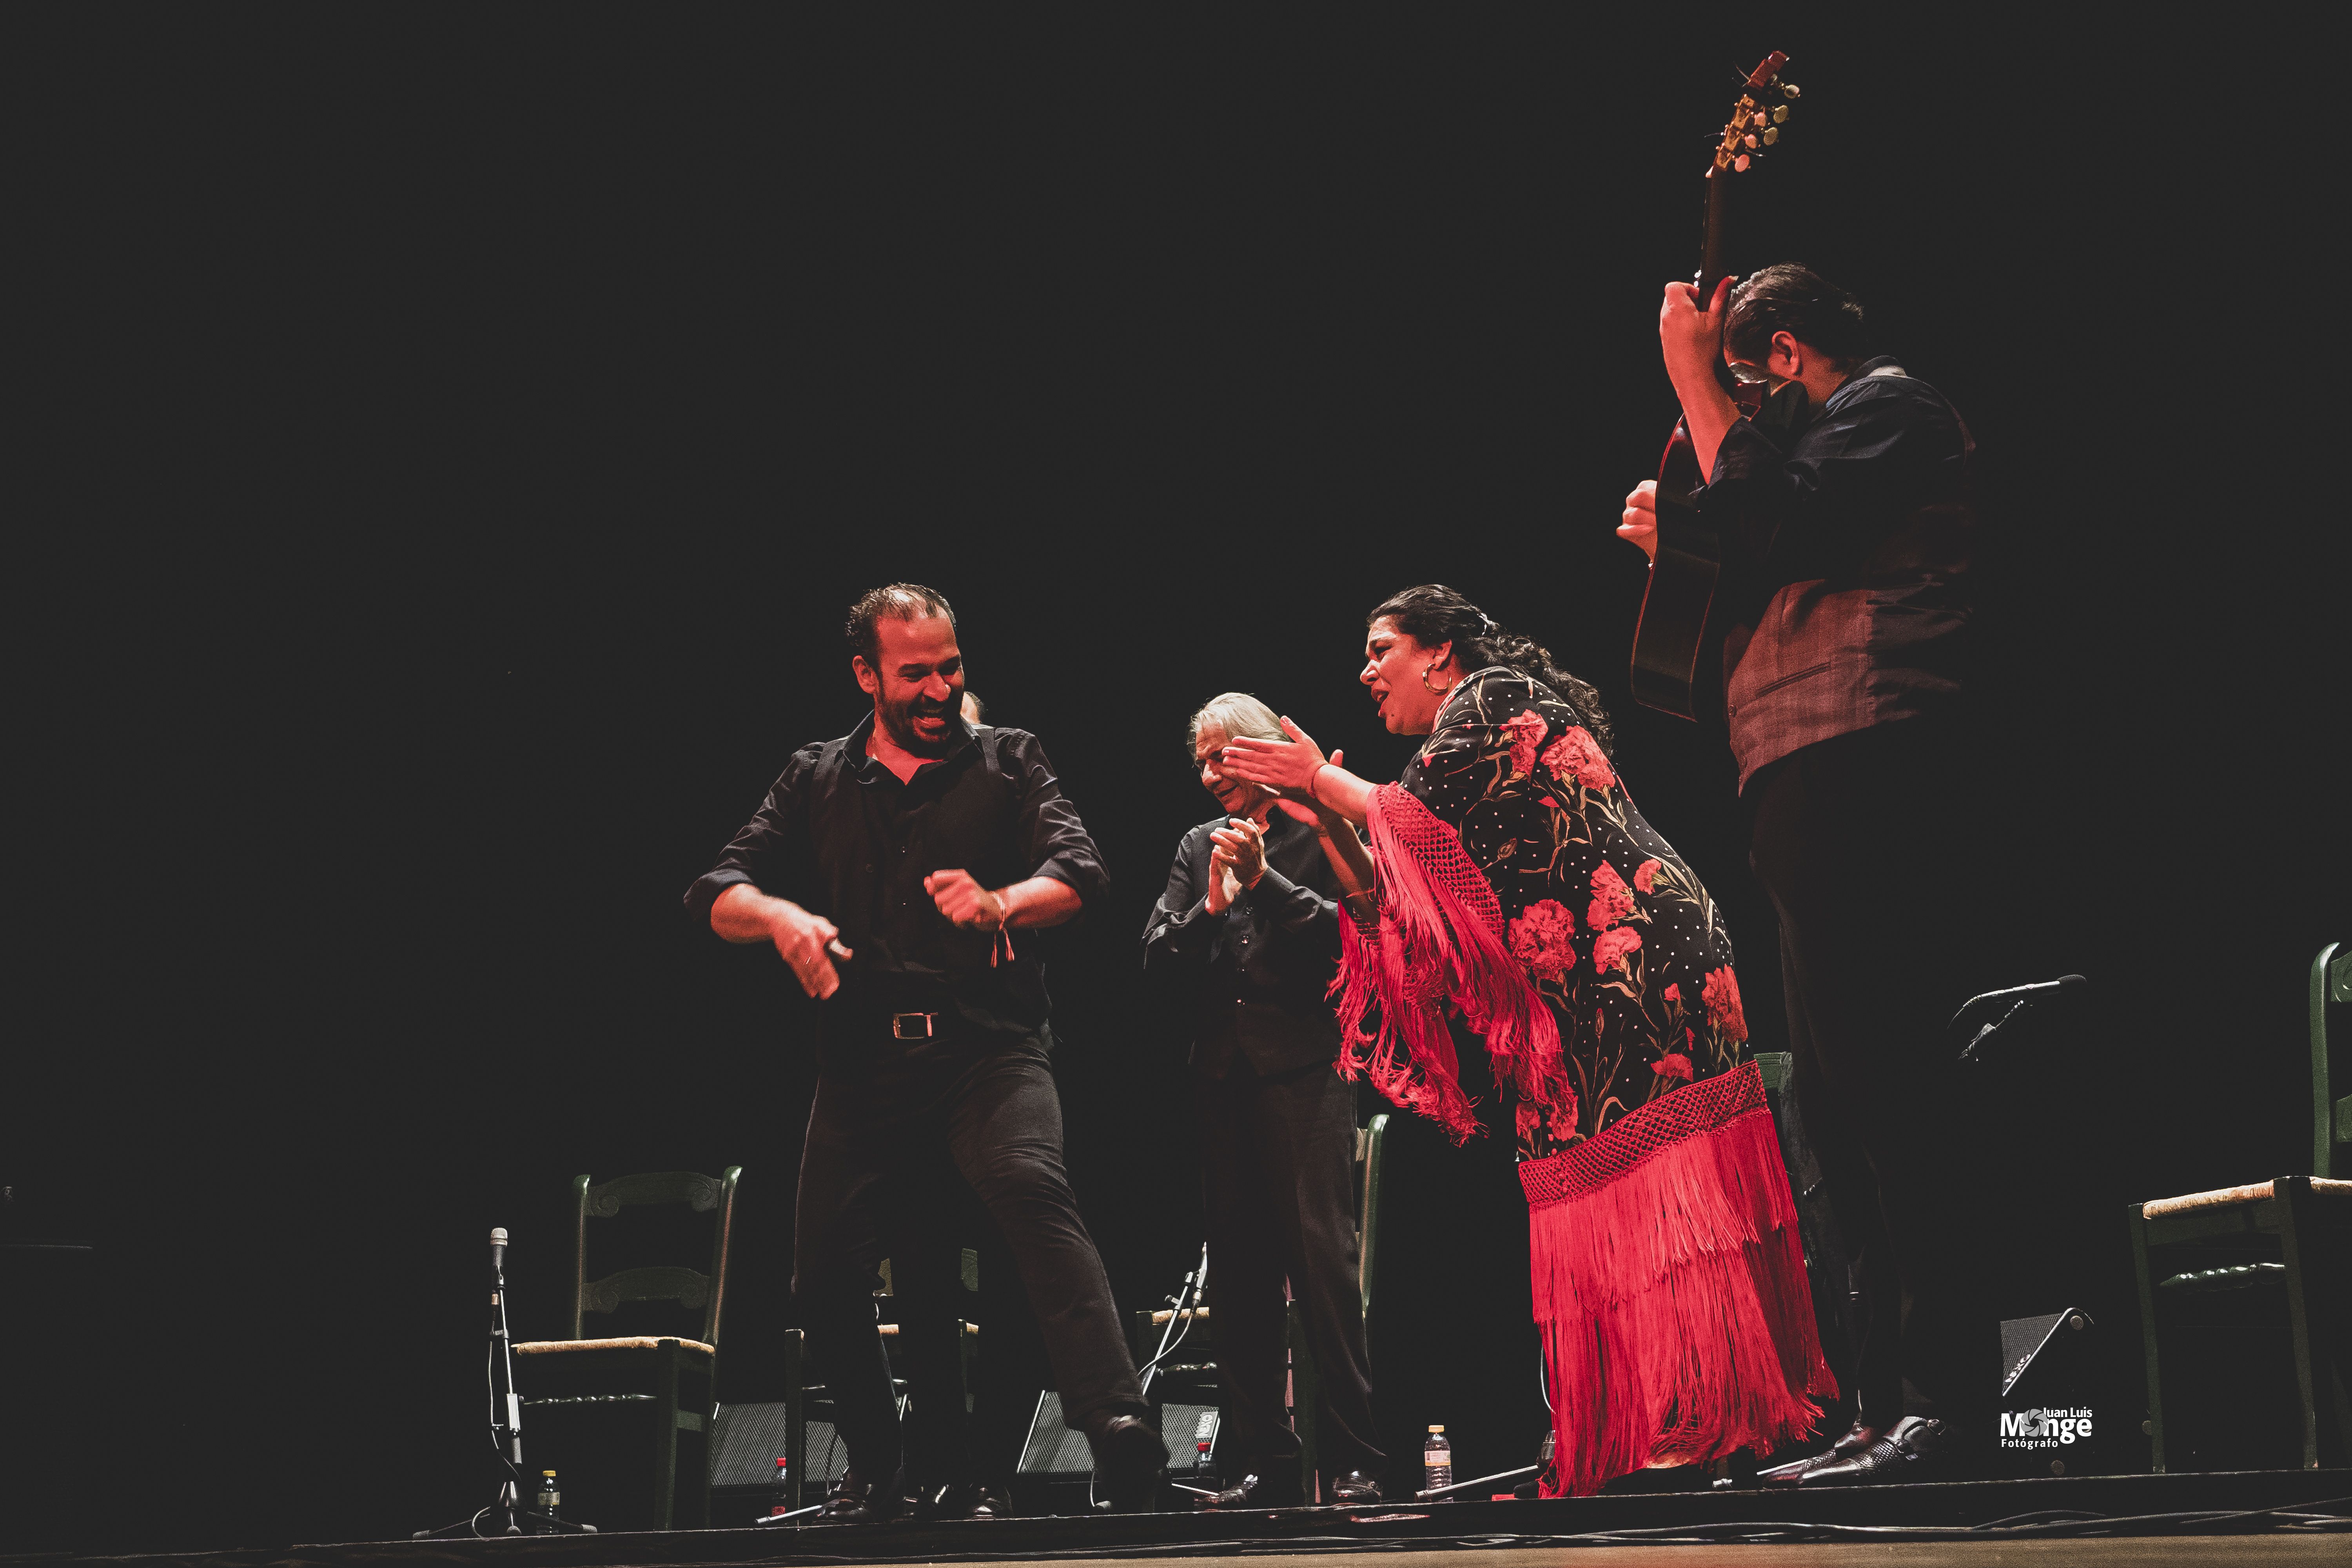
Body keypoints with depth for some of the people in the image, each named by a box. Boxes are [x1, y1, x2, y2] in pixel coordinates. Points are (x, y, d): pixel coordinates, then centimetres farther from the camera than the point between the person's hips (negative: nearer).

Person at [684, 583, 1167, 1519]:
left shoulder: (1006, 762, 11)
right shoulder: (816, 783, 17)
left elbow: (1079, 872, -3)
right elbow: (720, 895, 9)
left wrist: (1000, 903, -25)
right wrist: (781, 916, -15)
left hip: (988, 1046, -3)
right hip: (862, 1064, 3)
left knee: (1029, 1186, -32)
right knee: (826, 1279, -1)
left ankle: (1116, 1423, -44)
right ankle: (879, 1470, 25)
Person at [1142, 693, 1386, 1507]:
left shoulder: (1315, 831, 4)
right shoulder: (1198, 848, 18)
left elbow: (1350, 932, -6)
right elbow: (1159, 962, 10)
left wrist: (1265, 879, -12)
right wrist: (1211, 907, -7)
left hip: (1306, 1067, -5)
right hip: (1225, 1076, 5)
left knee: (1323, 1255, -11)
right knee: (1238, 1270, 3)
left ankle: (1353, 1460, -9)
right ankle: (1261, 1462, 7)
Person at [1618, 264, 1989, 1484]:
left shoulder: (1885, 403, 2)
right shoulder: (1830, 434, 31)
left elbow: (1770, 524, -14)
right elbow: (1772, 593, 32)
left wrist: (1694, 380, -6)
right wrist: (1677, 545, 26)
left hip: (1864, 776, -11)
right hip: (1821, 799, 11)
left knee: (1880, 1083, -17)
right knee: (1847, 1104, 8)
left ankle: (1944, 1402, -21)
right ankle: (1892, 1407, 8)